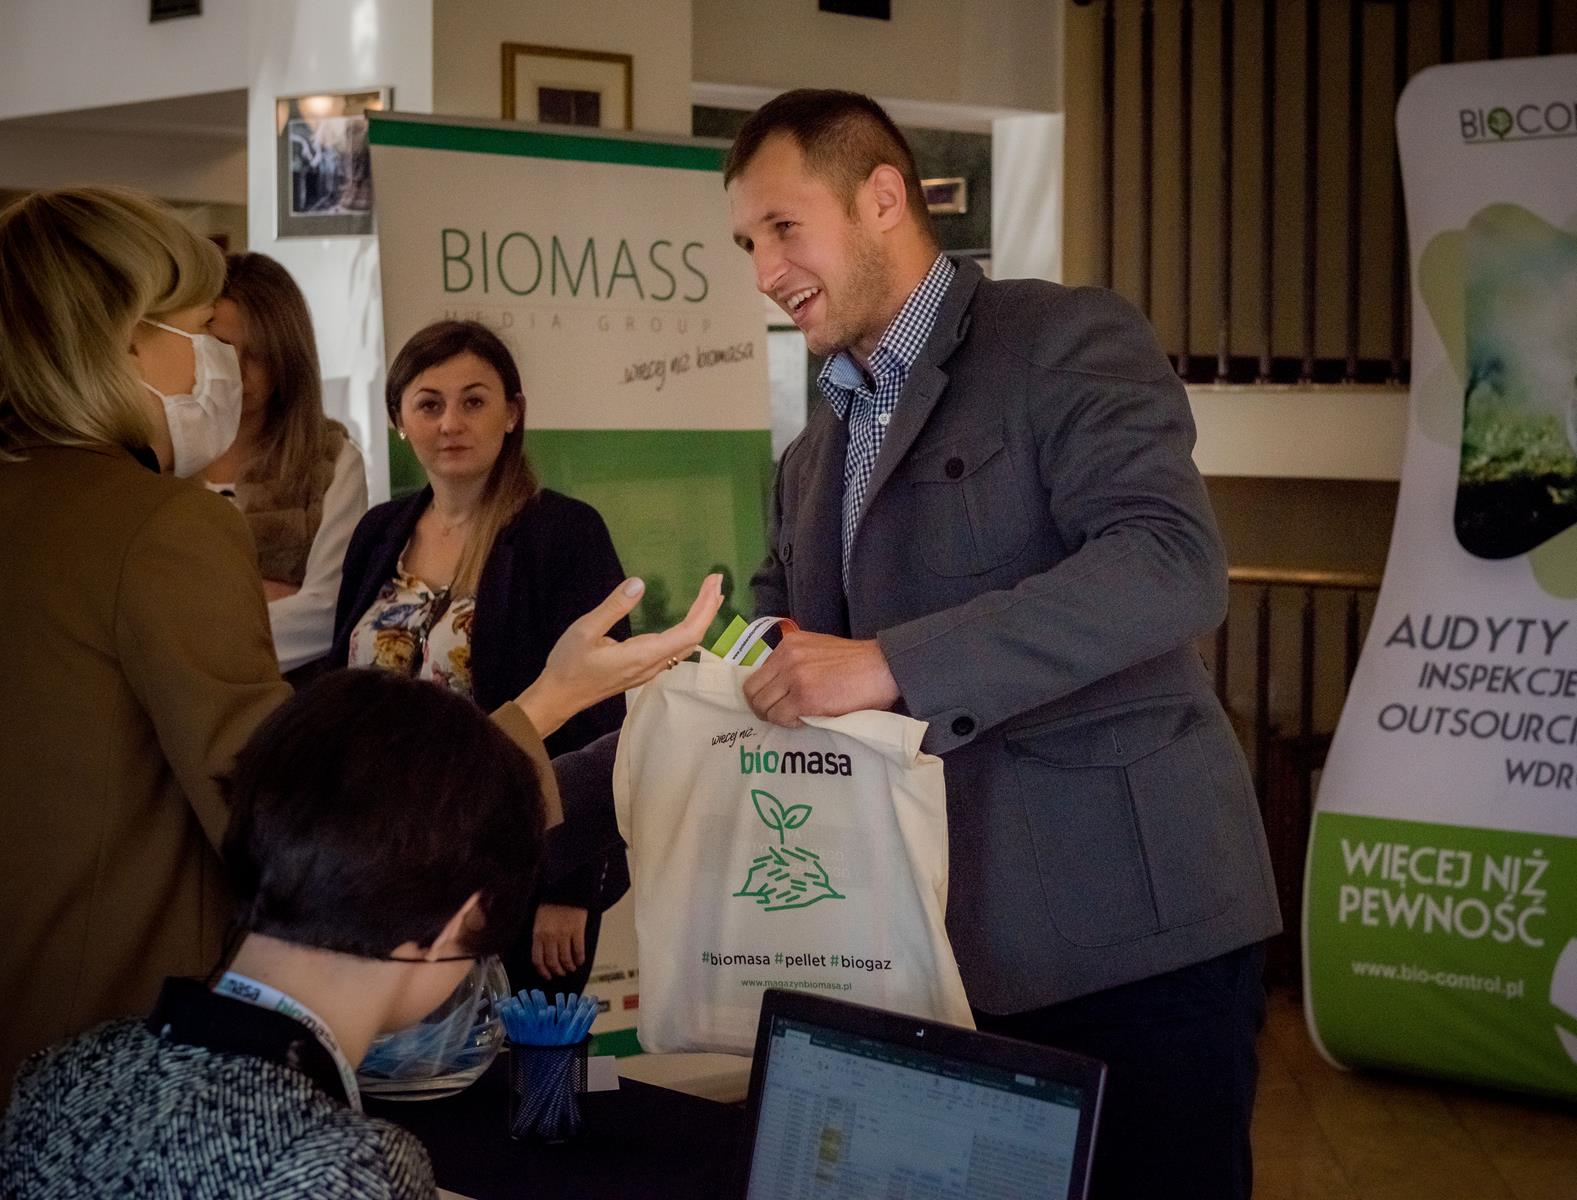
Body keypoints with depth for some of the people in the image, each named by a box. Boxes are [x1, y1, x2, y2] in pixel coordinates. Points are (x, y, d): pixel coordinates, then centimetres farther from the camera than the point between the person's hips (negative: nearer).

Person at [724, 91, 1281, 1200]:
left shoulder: (1068, 340, -6)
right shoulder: (814, 458, 17)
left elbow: (1173, 563, -22)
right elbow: (766, 681, 22)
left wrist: (892, 664, -27)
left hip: (1130, 924, -7)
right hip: (940, 943, 7)